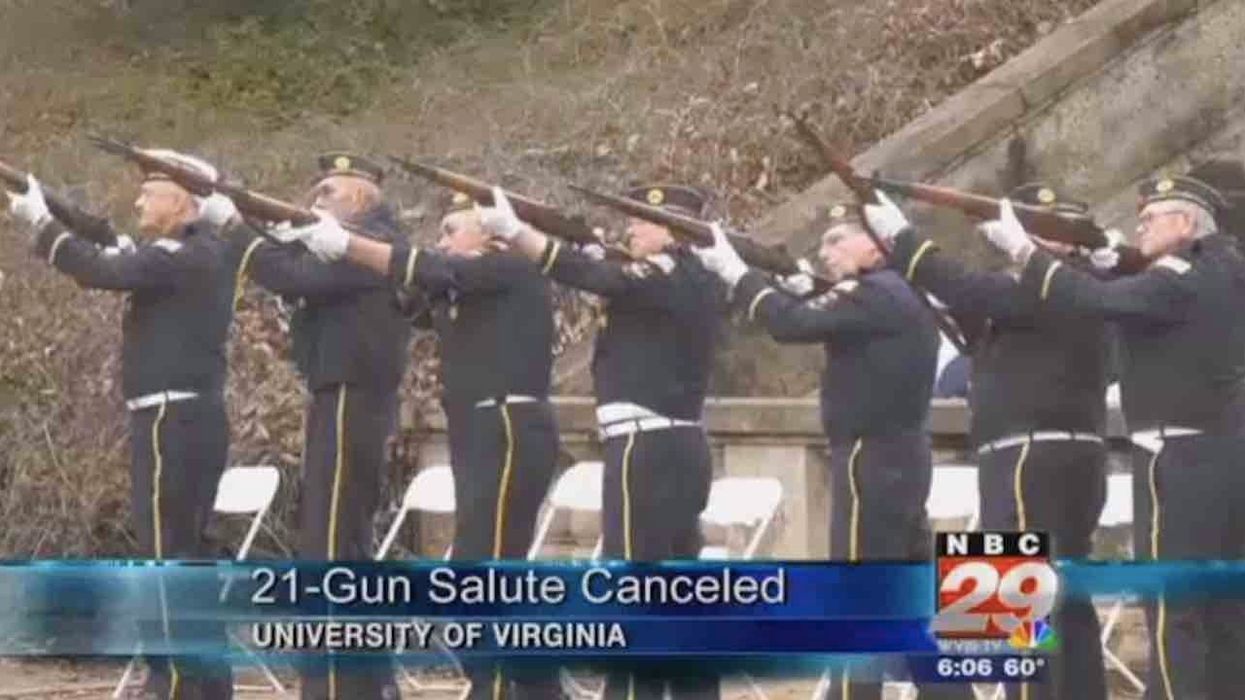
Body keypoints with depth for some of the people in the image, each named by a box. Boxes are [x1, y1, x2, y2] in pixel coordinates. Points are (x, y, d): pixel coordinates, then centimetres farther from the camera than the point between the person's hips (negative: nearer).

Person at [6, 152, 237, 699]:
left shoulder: (187, 254, -15)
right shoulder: (195, 253, 15)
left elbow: (104, 271, -23)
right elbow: (119, 257, 16)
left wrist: (39, 221, -16)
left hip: (173, 420, -10)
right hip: (190, 420, 10)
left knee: (166, 553, -9)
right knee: (186, 552, 13)